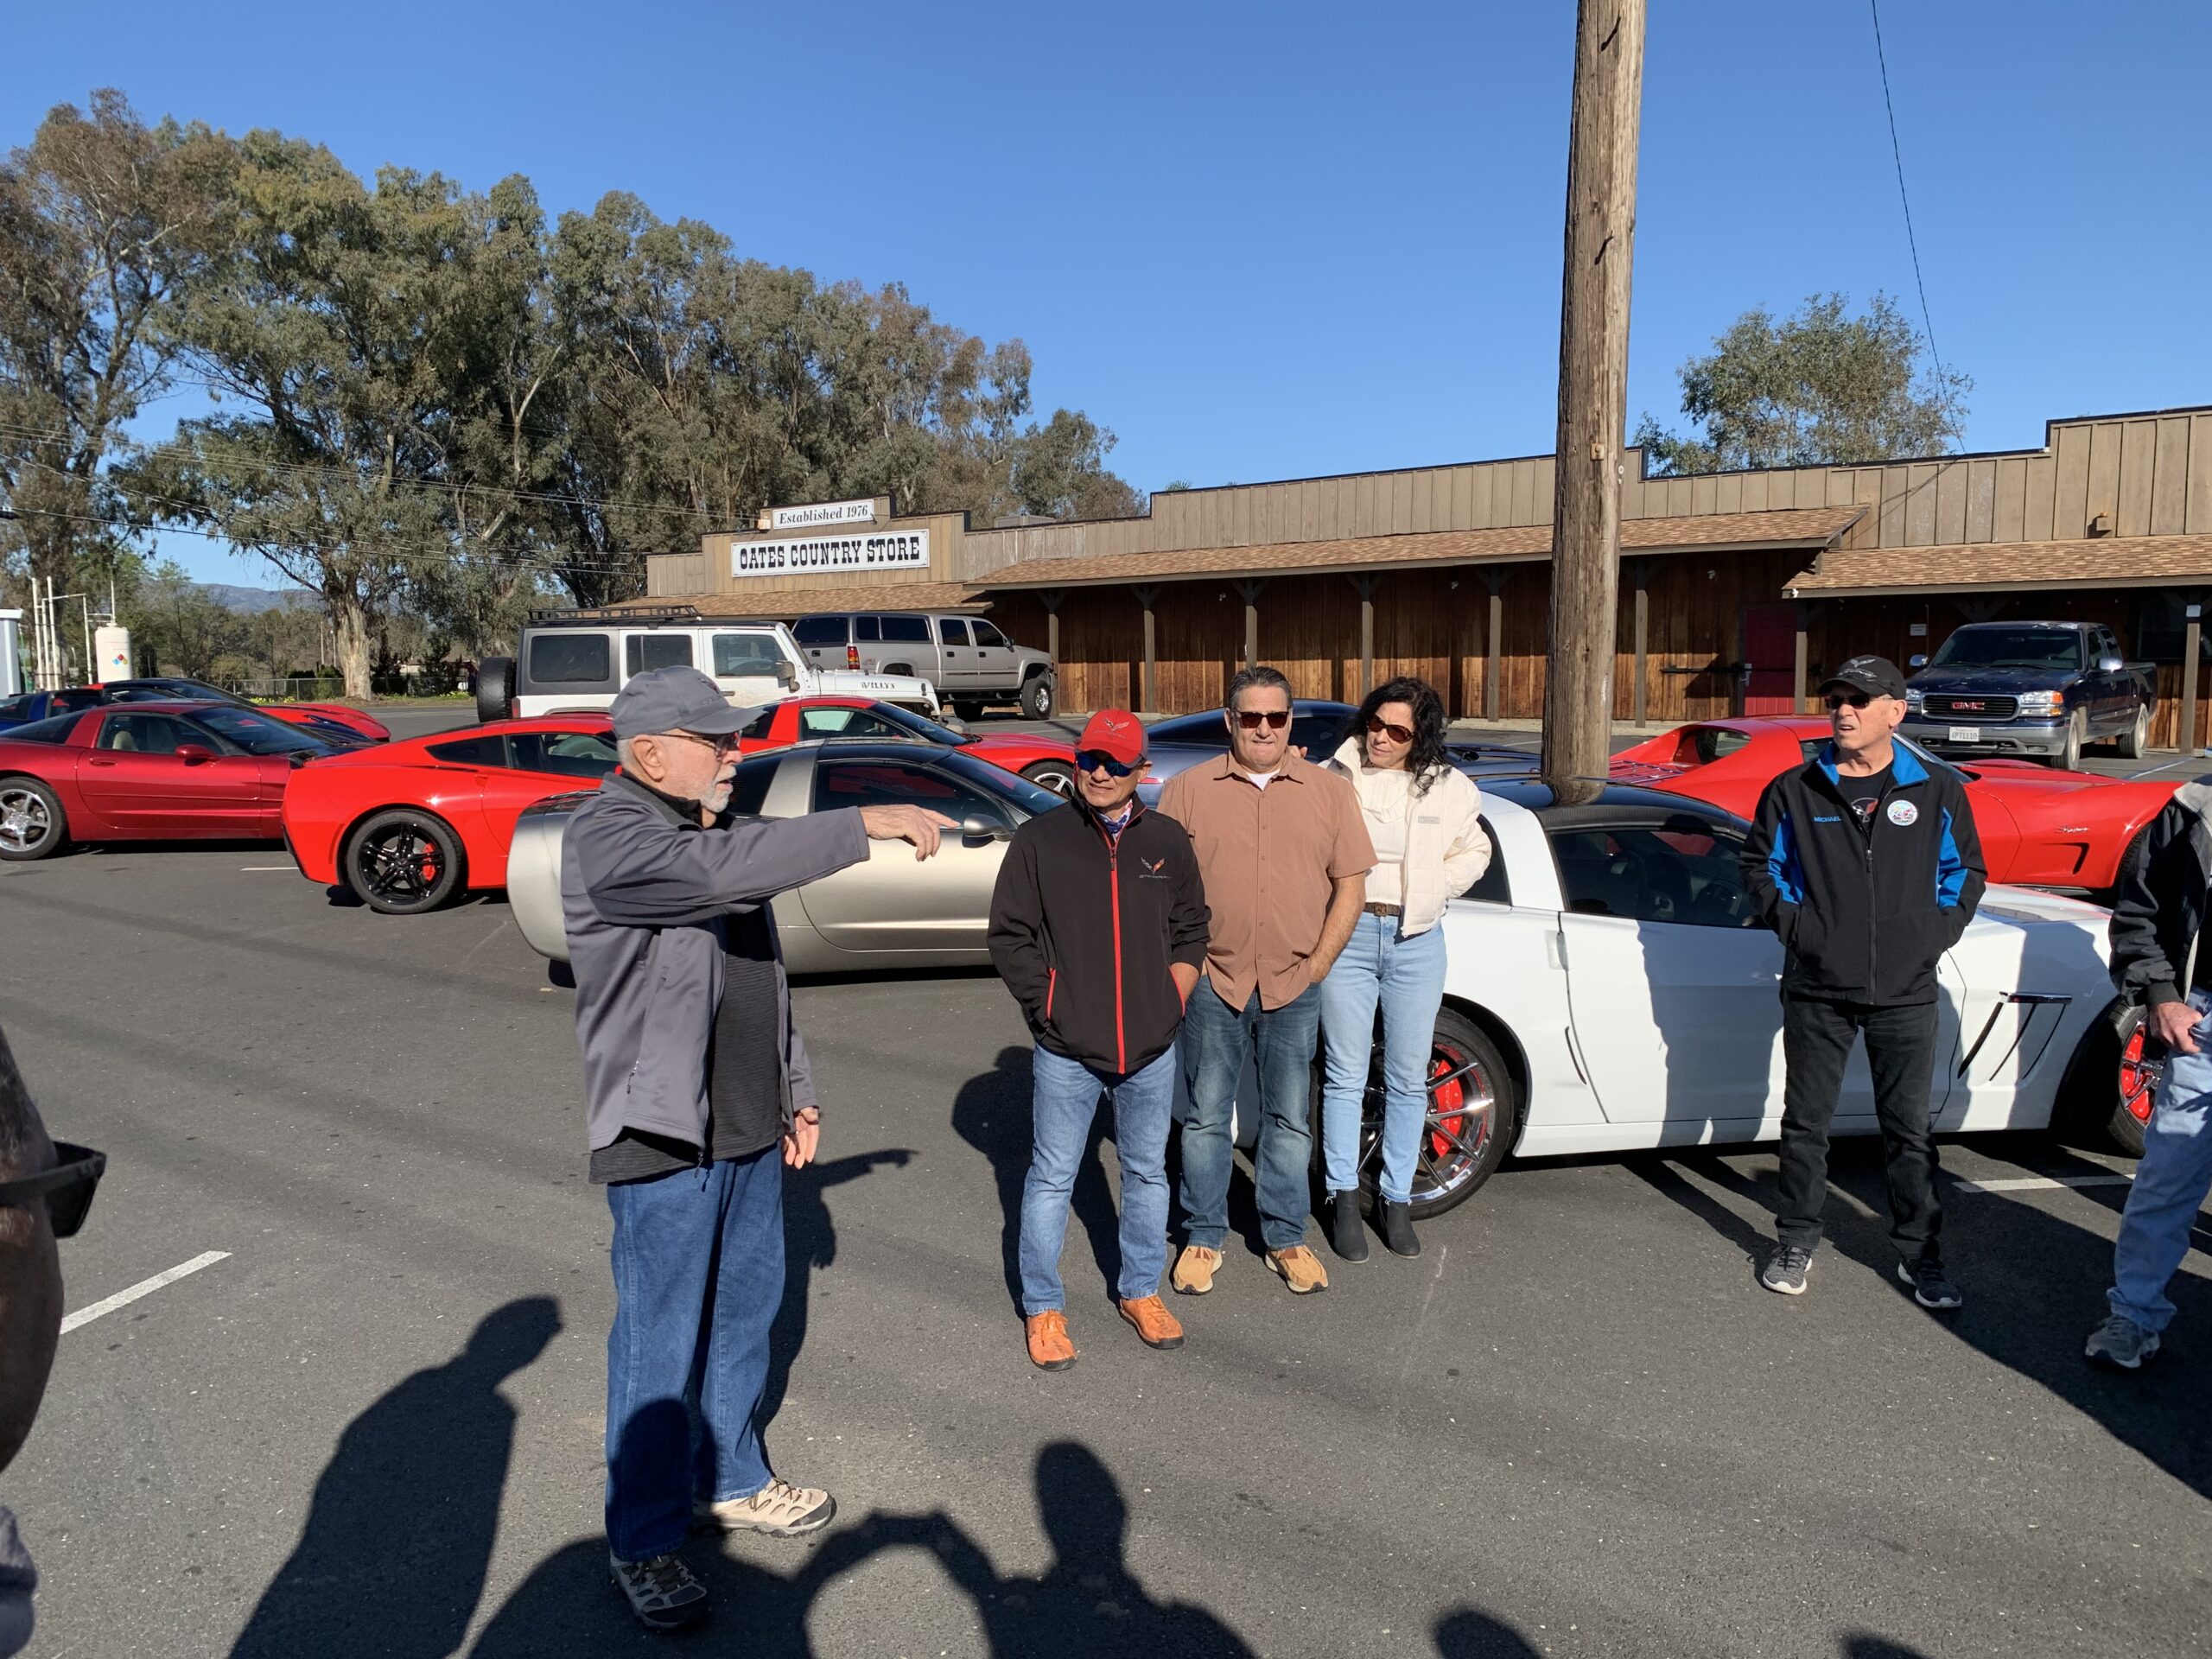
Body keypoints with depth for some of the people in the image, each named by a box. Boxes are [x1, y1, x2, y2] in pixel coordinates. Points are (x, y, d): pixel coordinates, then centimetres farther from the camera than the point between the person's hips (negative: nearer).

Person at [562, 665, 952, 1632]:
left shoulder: (709, 832, 12)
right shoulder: (609, 836, -16)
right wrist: (866, 823, -34)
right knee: (660, 1345, 3)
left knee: (744, 1314, 19)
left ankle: (730, 1482, 38)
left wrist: (795, 1090, 18)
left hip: (749, 1131, 8)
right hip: (663, 1139, -8)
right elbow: (724, 869, -36)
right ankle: (643, 1541, 22)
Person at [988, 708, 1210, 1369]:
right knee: (1051, 1178, 8)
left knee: (1147, 1172, 16)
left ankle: (1140, 1291, 34)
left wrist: (1174, 997, 2)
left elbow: (1190, 930, 12)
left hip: (1152, 1047, 3)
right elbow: (1009, 935, -3)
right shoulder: (1040, 839, -5)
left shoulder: (1168, 841, 3)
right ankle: (1043, 1307, 23)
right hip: (1066, 1049, -3)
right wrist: (1047, 1005, -7)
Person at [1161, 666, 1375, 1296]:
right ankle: (1204, 1238, 24)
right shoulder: (1188, 790, 1)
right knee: (1206, 1118, 9)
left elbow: (1351, 885, 4)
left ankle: (1286, 1238, 27)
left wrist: (1318, 965, -2)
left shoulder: (1329, 791, 3)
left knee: (1288, 1121, 12)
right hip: (1213, 982, -1)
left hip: (1294, 988, 1)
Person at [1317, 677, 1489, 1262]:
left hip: (1417, 940, 2)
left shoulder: (1450, 787, 3)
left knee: (1408, 1080, 9)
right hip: (1347, 934, -2)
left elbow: (1474, 851, 17)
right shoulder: (1334, 776, -3)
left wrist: (1435, 886, 2)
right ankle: (1344, 1198, 18)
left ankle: (1396, 1198, 24)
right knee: (1346, 1075, 5)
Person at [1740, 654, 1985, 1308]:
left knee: (1909, 1129, 10)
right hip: (1816, 990, 0)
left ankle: (1920, 1253, 25)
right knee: (1806, 1123, 9)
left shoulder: (1938, 792, 1)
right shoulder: (1794, 792, 0)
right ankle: (1796, 1242, 23)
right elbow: (1760, 864, 10)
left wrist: (1936, 933, 0)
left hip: (1905, 993, 0)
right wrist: (1792, 922, -2)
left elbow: (1965, 869, 11)